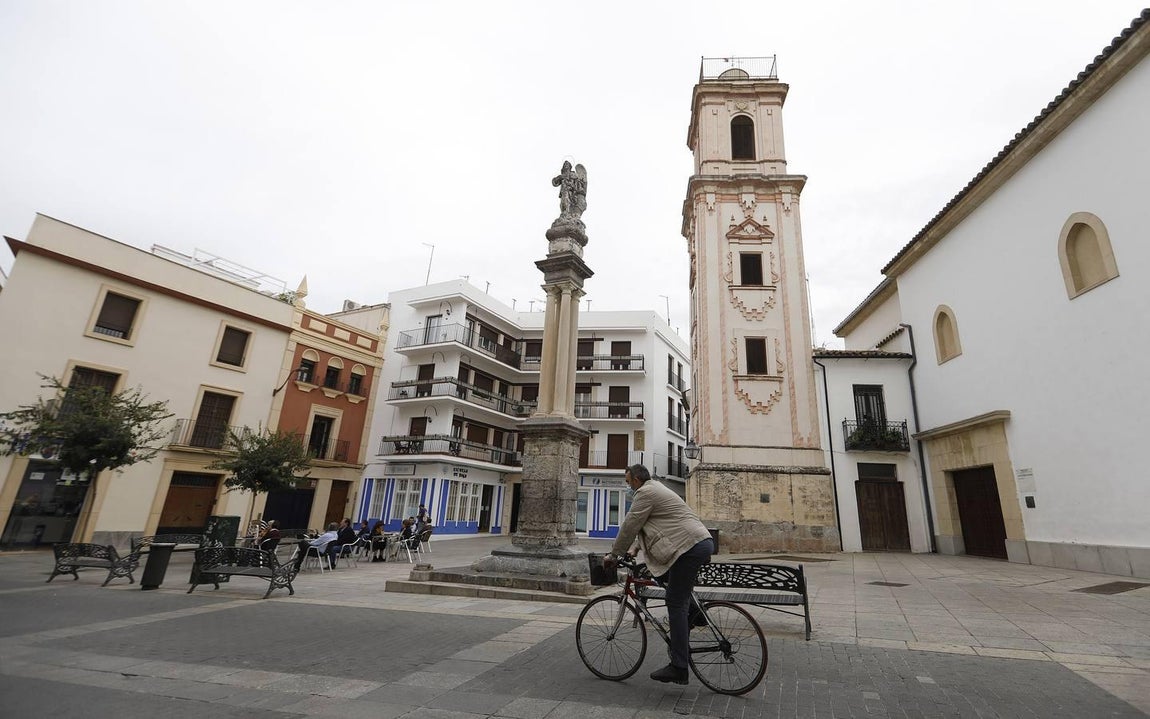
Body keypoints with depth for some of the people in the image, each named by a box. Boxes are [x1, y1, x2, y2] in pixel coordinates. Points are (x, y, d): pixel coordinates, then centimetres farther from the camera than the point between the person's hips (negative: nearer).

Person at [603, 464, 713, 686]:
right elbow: (638, 527, 31)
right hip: (703, 542, 10)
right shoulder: (657, 490, 26)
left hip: (690, 548, -10)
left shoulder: (646, 493, -6)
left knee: (676, 604, -6)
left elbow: (630, 526, -5)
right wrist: (632, 550, 34)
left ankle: (678, 668, -3)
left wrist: (613, 555, 5)